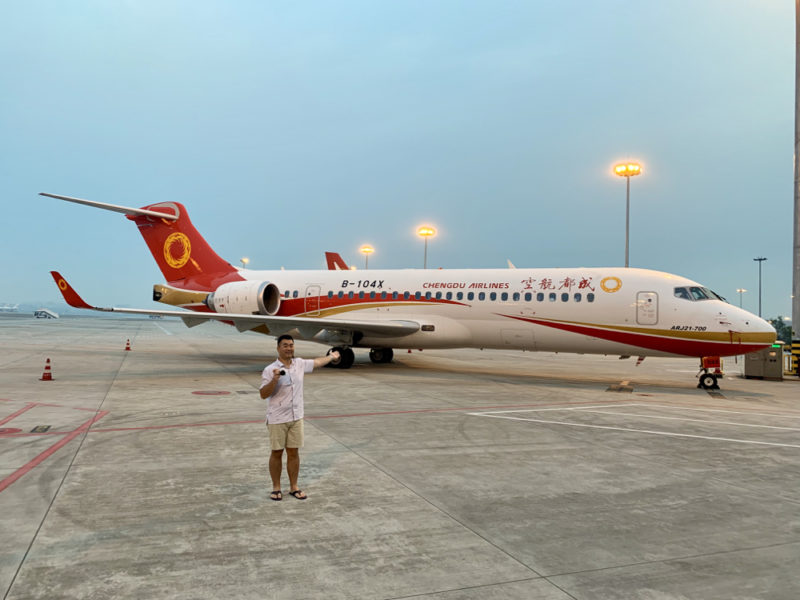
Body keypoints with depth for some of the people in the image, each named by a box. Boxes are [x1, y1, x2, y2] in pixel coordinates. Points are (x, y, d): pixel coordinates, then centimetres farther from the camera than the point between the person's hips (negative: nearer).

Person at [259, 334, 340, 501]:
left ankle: (294, 487, 21)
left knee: (293, 453, 9)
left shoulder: (300, 364, 3)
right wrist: (274, 380, -30)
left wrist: (331, 356, 36)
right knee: (276, 453, 6)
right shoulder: (270, 370, -12)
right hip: (277, 419, -4)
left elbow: (317, 362, 22)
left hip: (296, 418, 4)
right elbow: (263, 394, -15)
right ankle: (276, 488, 20)